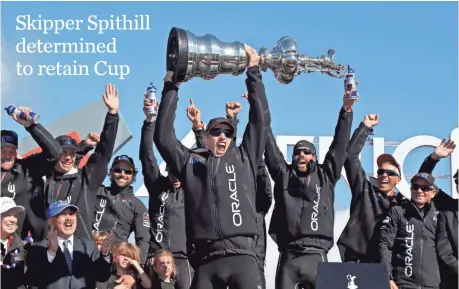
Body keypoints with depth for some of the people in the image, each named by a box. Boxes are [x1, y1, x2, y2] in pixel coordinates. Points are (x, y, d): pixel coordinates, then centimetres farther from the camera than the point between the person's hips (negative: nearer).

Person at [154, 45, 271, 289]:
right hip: (206, 259, 1)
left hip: (242, 255, -1)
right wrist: (171, 87, 10)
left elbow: (261, 121, 14)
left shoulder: (243, 159, 17)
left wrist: (253, 72, 14)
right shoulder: (190, 162, 17)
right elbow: (163, 136, 11)